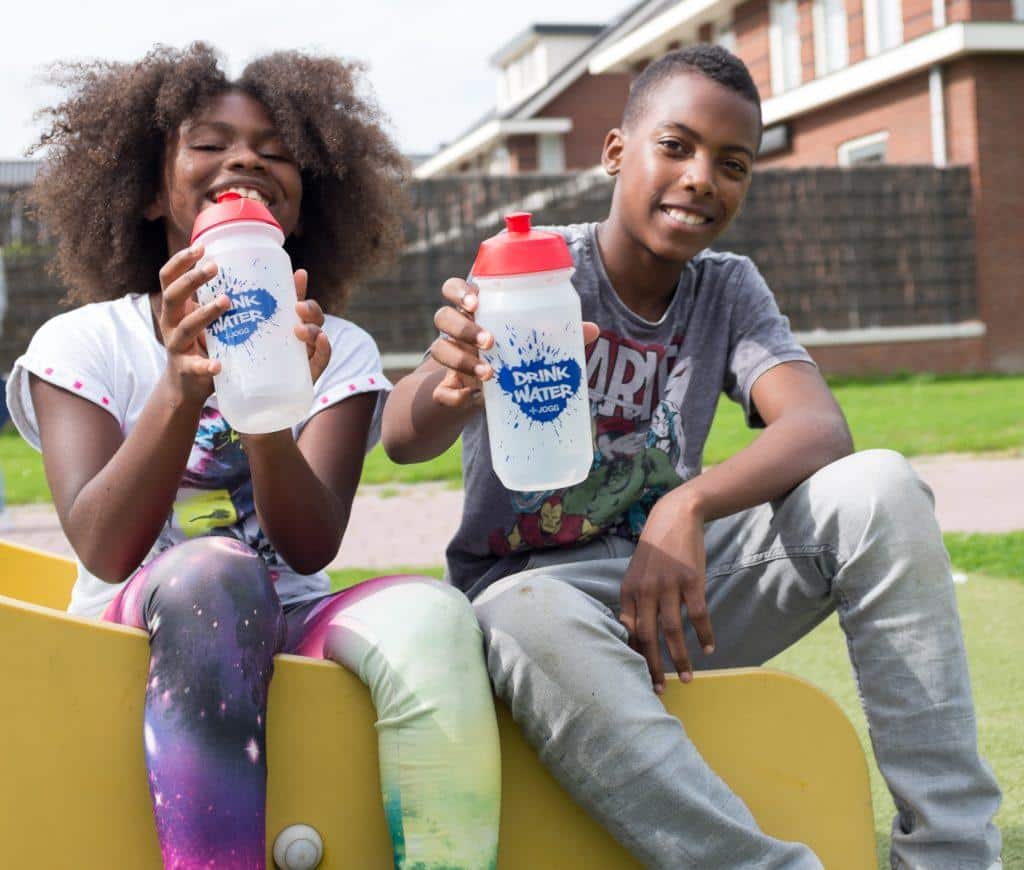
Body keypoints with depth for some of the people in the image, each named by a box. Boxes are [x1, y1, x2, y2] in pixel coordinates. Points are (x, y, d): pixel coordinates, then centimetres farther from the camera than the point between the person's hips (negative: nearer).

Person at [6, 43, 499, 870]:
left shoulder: (338, 352, 6)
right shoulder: (81, 344, 3)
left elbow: (310, 549, -11)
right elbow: (106, 551, -15)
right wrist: (180, 392, -32)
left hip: (289, 625, 2)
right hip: (141, 635, -1)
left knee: (430, 614, -31)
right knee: (211, 571, -35)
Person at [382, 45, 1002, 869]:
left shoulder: (729, 290, 4)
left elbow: (822, 428, -15)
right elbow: (403, 439, -24)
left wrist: (688, 506, -35)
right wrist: (451, 385, -50)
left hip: (677, 578, 4)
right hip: (535, 581, -3)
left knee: (879, 488, -21)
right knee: (537, 626, -40)